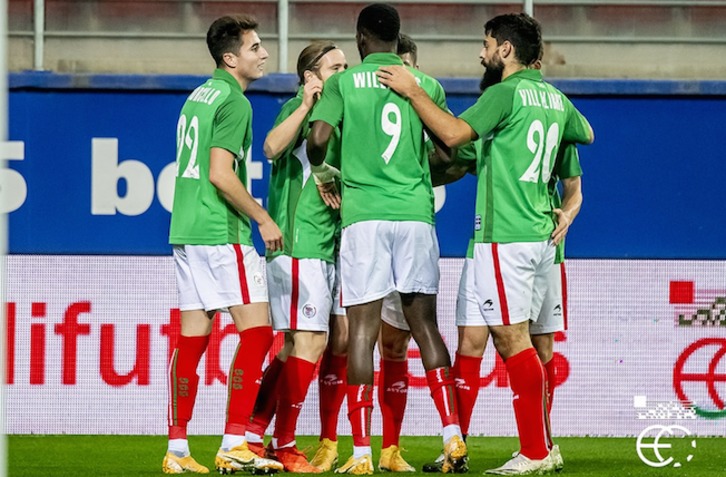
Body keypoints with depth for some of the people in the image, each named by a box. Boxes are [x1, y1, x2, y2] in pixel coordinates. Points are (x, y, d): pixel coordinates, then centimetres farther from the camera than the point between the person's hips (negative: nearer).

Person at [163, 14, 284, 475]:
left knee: (192, 336, 8)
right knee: (257, 330, -6)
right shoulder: (234, 101, -11)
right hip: (221, 233, -9)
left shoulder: (199, 96, 17)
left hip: (185, 230, 9)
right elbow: (221, 174, -18)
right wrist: (263, 219, -10)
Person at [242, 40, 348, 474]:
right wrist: (306, 105, -32)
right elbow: (273, 148, -28)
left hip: (324, 245, 9)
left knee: (298, 346, 10)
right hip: (298, 241, -9)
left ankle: (253, 436, 15)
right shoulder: (299, 108, -7)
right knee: (309, 341, -10)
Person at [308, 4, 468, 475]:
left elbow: (318, 139, -9)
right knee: (425, 324, 10)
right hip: (416, 211, 2)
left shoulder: (343, 83, 2)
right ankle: (453, 435, -2)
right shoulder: (427, 85, 9)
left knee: (363, 329, -2)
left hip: (363, 212, -2)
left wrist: (322, 172, 12)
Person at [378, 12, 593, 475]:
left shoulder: (506, 93, -11)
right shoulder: (555, 98, 14)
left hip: (505, 237, -9)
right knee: (523, 342, 13)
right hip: (540, 234, 9)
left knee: (513, 341, -7)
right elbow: (587, 134, 33)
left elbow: (454, 133, -21)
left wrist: (413, 91, -13)